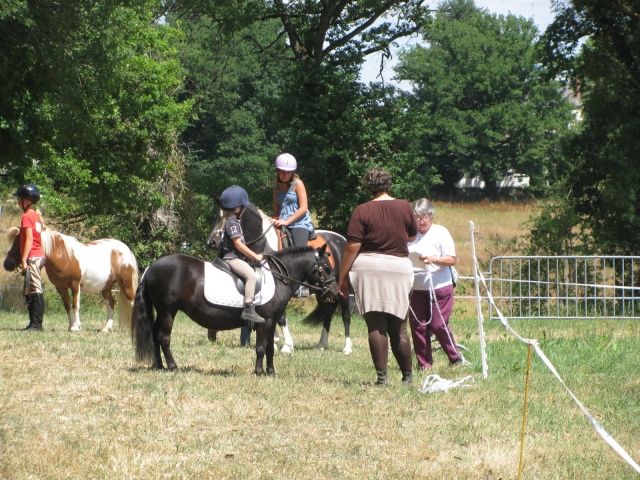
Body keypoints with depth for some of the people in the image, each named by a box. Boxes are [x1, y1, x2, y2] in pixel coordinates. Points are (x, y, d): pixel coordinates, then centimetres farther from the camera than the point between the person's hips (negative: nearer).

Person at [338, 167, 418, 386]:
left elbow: (352, 247, -9)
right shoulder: (404, 207, 2)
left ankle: (382, 375, -6)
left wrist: (342, 278, -2)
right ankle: (407, 376, 15)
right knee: (398, 327, 11)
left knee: (376, 326, 0)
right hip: (399, 269, 2)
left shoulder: (362, 211, -6)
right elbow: (412, 235, 17)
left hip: (368, 269, -2)